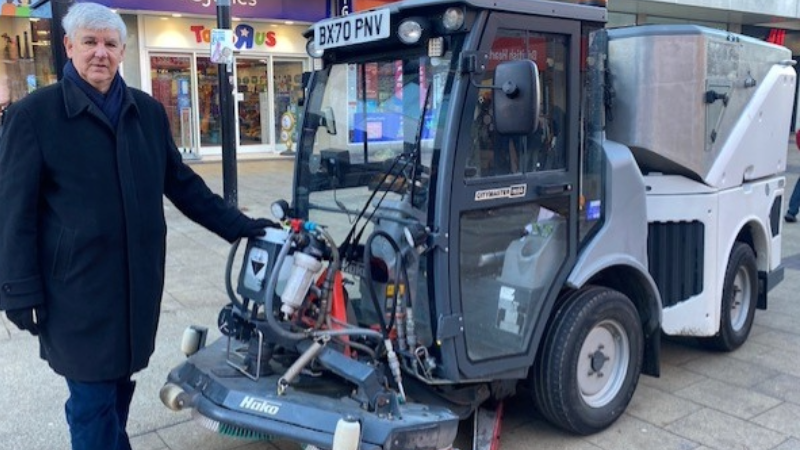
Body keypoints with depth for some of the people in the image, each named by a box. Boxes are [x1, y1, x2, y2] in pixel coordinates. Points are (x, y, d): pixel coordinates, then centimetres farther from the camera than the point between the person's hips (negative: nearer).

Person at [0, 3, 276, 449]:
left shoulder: (148, 111, 8)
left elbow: (181, 182, 15)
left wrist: (237, 225, 10)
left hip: (138, 279, 5)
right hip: (76, 286, -4)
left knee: (120, 386, 18)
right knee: (93, 399, 4)